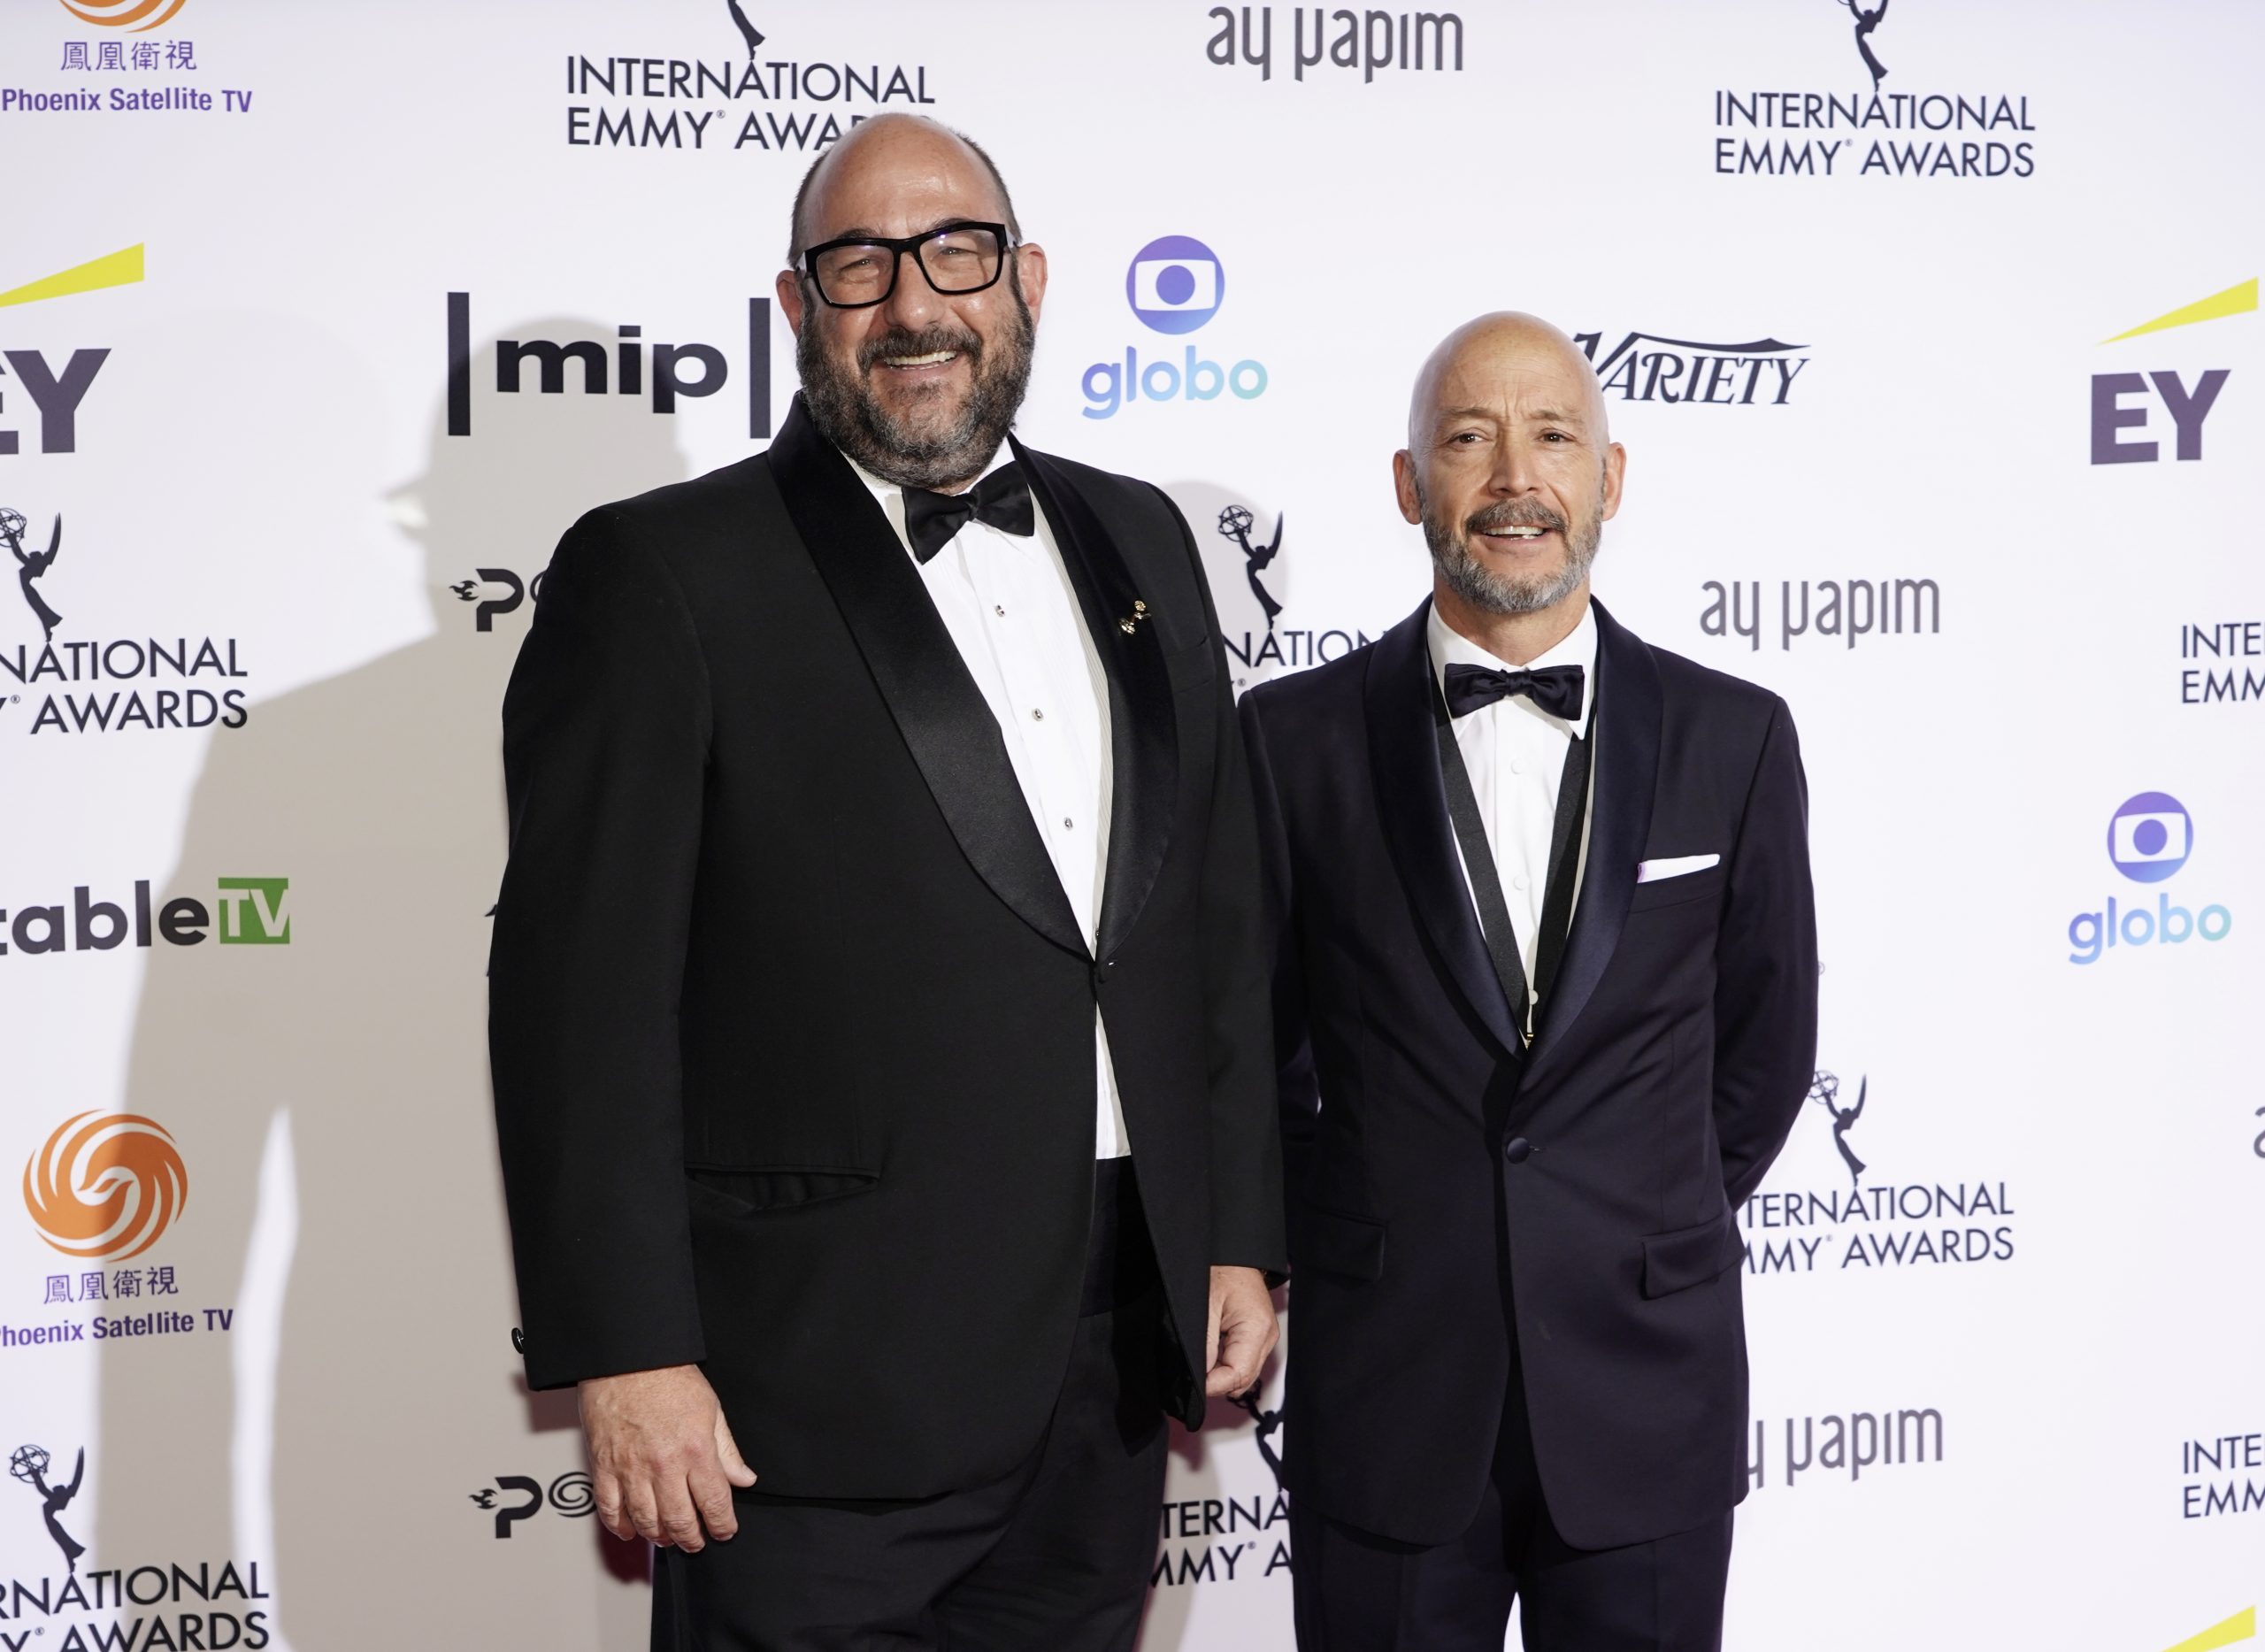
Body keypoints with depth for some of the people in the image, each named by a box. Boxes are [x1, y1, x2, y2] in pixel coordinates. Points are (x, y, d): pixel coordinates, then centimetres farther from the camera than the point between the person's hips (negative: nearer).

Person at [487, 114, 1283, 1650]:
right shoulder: (664, 574, -7)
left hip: (1109, 1373, 5)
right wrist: (626, 1354, -15)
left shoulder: (1138, 543, 11)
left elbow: (1220, 916, 14)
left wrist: (1239, 1237, 11)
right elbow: (584, 993, -11)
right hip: (820, 1397, -5)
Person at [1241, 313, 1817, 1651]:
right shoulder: (1297, 736, -2)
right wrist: (1351, 1241, 9)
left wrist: (1652, 1243, 12)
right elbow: (1252, 1034, 7)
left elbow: (1766, 1040, 10)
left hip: (1647, 1389, 1)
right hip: (1385, 1392, 0)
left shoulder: (1735, 738, 1)